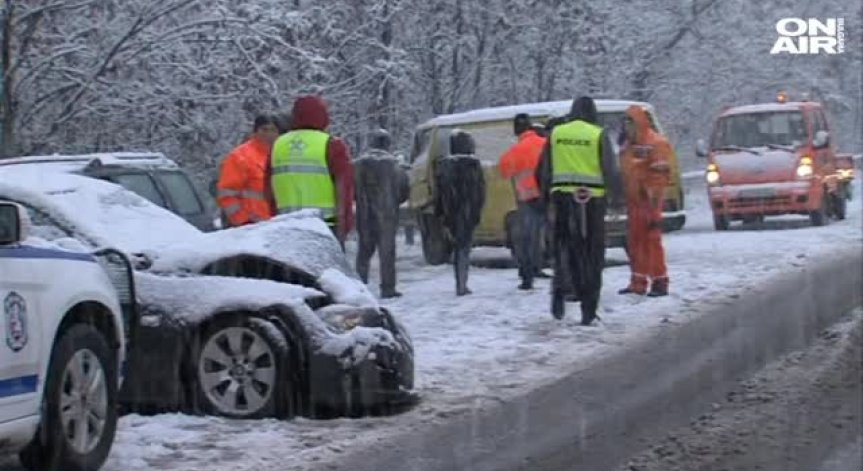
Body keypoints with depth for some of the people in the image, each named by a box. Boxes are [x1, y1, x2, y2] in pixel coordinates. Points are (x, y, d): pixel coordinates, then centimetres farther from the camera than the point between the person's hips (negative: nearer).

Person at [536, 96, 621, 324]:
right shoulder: (598, 135, -1)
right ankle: (588, 309, 6)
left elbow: (543, 170, 10)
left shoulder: (556, 133, 7)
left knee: (564, 246, 10)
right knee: (592, 254, 6)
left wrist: (546, 195, 20)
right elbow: (609, 171, -5)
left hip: (562, 196, 2)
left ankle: (560, 288, -16)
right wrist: (616, 197, 6)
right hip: (592, 200, -2)